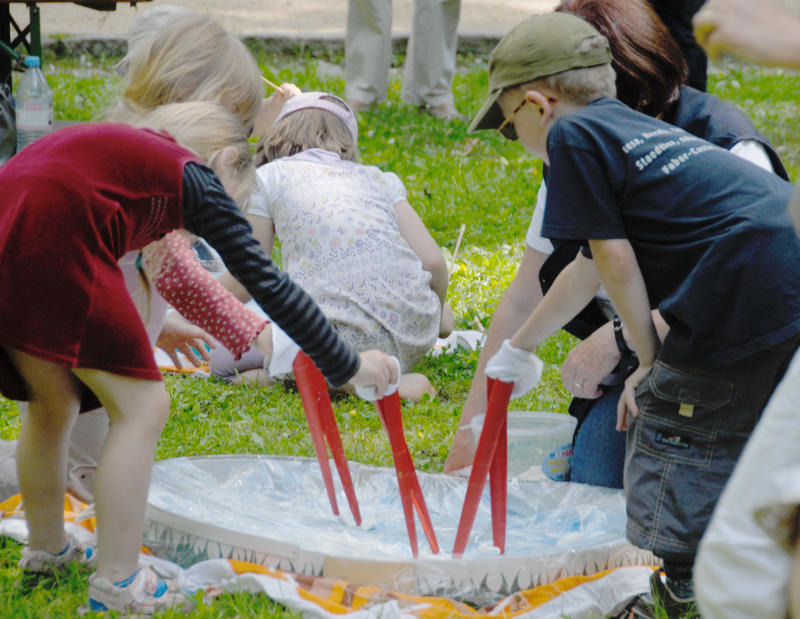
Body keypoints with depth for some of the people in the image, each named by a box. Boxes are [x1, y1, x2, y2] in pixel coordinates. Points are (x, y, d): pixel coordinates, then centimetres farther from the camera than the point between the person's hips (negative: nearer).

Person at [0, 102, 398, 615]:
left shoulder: (125, 151, 32)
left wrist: (143, 327, 57)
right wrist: (347, 366, 14)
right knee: (142, 408, 3)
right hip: (48, 245, -9)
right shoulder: (196, 178, 11)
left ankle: (46, 553, 40)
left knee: (54, 403, 26)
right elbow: (269, 285, 7)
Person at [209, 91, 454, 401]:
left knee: (225, 358, 8)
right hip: (414, 337, 7)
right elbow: (433, 262, 9)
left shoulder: (269, 177, 11)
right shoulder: (377, 178, 18)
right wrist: (439, 309, 31)